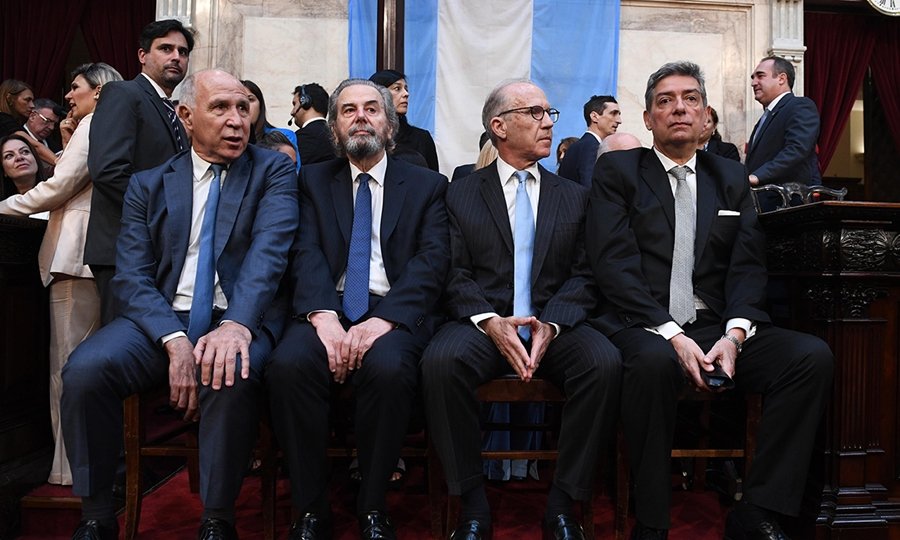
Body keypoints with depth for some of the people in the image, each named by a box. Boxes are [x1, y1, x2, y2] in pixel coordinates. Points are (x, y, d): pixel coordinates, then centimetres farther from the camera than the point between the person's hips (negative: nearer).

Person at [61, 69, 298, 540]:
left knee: (230, 375, -34)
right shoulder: (148, 185, 12)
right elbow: (131, 276, 2)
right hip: (161, 319, 3)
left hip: (240, 319, -2)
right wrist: (175, 340, -18)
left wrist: (236, 324, -29)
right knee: (84, 369, -23)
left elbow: (269, 250, -11)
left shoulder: (273, 171, 6)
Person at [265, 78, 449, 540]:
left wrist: (383, 319, -19)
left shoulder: (427, 186, 13)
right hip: (327, 309, 2)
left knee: (388, 368, -34)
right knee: (288, 364, -30)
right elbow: (307, 253, 2)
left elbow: (432, 261, -2)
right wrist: (324, 316, -19)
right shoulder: (315, 180, 18)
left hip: (393, 314, -1)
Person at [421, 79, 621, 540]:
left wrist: (550, 324, -13)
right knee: (441, 360, -32)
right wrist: (490, 321, -18)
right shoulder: (460, 194, 11)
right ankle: (472, 503, -14)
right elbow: (455, 275, 1)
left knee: (604, 362, -29)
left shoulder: (574, 196, 16)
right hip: (483, 324, -1)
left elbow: (584, 277, 6)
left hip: (555, 326, 2)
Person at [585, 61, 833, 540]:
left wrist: (733, 334, -12)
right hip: (643, 327, -4)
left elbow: (748, 265, 8)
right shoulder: (617, 171, 7)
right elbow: (614, 263, -7)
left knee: (812, 356, -19)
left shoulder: (732, 178, 19)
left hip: (716, 326, 5)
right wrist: (671, 335, -18)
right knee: (655, 363, -36)